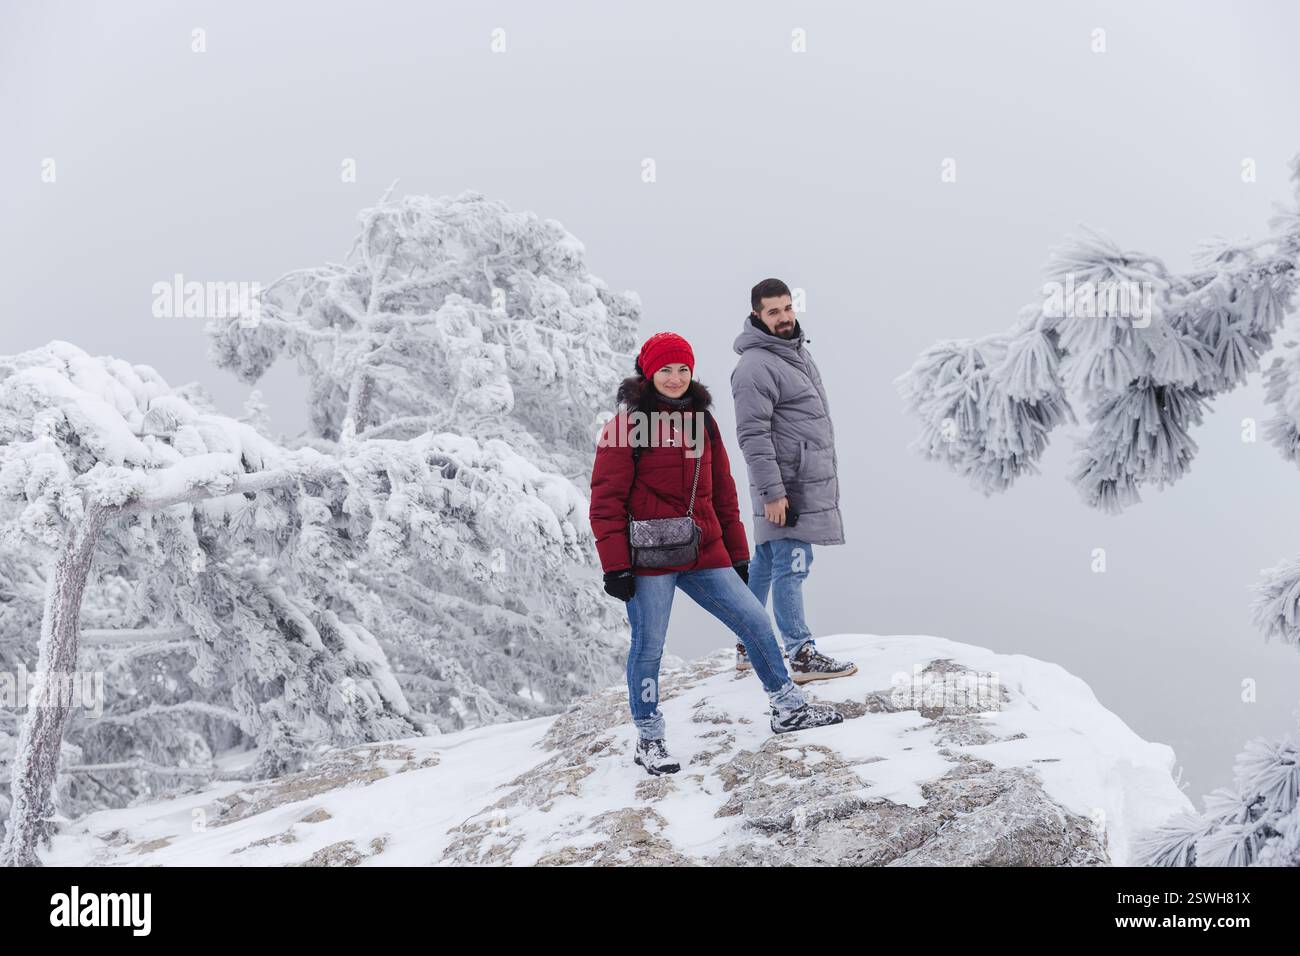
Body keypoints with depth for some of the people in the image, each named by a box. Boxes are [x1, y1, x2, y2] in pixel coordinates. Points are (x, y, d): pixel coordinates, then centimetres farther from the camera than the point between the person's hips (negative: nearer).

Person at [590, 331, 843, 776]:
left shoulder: (702, 421, 12)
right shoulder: (629, 423, -6)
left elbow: (723, 492, 18)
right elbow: (606, 500, -9)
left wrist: (738, 554, 17)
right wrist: (615, 565, -14)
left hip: (705, 555, 6)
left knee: (754, 620, 5)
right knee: (648, 646, 0)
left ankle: (789, 709, 19)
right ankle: (649, 739, 15)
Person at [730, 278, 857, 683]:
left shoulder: (797, 350, 15)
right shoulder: (755, 366, -16)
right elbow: (753, 435, -20)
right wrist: (772, 493, -23)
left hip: (810, 481, 10)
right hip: (785, 486, -10)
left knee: (765, 562, 15)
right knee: (791, 566, -8)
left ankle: (749, 647, 22)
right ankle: (802, 656, -6)